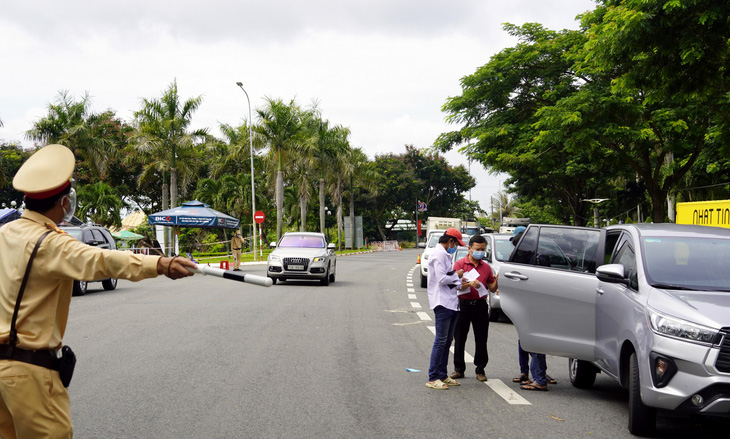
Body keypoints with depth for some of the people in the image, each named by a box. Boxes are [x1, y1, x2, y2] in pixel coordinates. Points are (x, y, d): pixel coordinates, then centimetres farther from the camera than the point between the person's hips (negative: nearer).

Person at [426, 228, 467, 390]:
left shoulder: (445, 255, 21)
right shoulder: (438, 255, -11)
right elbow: (442, 279, -19)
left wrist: (459, 283, 9)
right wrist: (457, 276, -4)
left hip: (451, 303, 10)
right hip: (442, 303, -10)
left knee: (447, 340, 12)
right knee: (441, 340, -9)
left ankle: (443, 376, 18)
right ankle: (433, 378, -6)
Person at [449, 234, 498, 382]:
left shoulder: (486, 267, 12)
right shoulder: (460, 264, 0)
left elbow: (492, 289, 13)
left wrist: (496, 281, -8)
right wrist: (469, 283, -25)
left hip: (480, 306, 3)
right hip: (463, 305, -2)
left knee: (481, 340, 4)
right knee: (459, 338, 4)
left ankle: (480, 370, 15)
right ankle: (459, 369, 16)